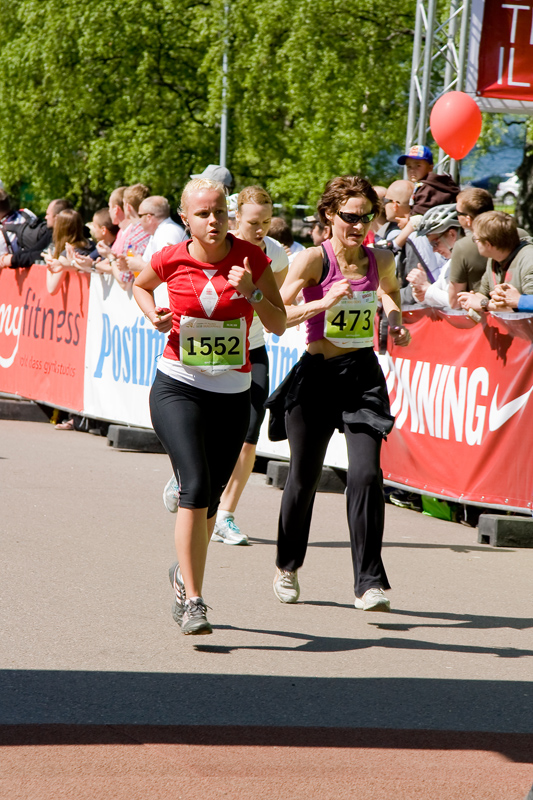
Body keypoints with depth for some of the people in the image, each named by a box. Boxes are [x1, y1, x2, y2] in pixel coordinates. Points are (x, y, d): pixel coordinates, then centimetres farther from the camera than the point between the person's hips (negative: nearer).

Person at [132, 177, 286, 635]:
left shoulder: (251, 257, -4)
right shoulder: (171, 260, -5)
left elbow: (279, 325, -2)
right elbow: (140, 285, 18)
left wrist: (251, 292, -19)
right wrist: (154, 315, -2)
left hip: (232, 393, 2)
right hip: (178, 387, -2)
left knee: (210, 498, 10)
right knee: (196, 487, -19)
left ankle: (185, 575, 38)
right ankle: (193, 601, -16)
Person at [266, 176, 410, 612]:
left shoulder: (381, 260, 3)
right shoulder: (314, 259, -10)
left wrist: (396, 321, 8)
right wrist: (324, 303, -27)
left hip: (363, 375, 2)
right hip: (317, 375, -2)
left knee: (366, 474, -14)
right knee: (304, 477, 9)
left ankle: (370, 582, -8)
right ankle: (288, 565, 34)